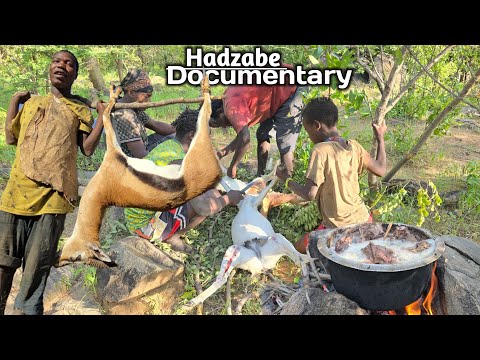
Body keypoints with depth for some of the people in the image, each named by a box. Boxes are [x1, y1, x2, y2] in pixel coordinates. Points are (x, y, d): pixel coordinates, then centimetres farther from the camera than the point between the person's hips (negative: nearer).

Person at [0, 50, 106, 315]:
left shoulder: (80, 110, 14)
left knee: (37, 268, -2)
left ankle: (26, 310, 6)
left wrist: (103, 117, 0)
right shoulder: (31, 102, 23)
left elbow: (88, 149, 3)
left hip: (53, 196, -3)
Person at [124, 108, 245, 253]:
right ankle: (172, 236, -1)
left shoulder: (167, 145, 3)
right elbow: (203, 208, -26)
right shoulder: (179, 162, -25)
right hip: (146, 226, -9)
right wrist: (228, 198, -8)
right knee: (213, 196, -14)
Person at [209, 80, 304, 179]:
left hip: (288, 95, -11)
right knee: (262, 136, 16)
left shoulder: (231, 107, -23)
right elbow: (242, 134, 12)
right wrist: (222, 153, 4)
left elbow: (245, 139, -33)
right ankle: (261, 177, 24)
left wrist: (232, 166, -21)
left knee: (284, 146, -10)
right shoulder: (229, 100, 7)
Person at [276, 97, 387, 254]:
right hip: (364, 219, 6)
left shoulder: (320, 151, -19)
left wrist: (287, 180, -2)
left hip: (341, 229, -6)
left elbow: (309, 194, -20)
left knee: (299, 248, 15)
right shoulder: (354, 146, -1)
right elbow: (380, 170, 10)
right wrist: (380, 138, 22)